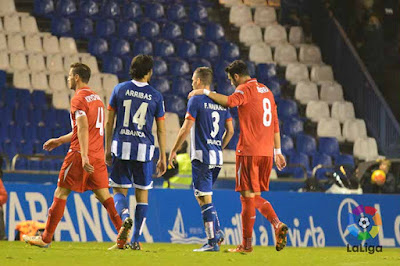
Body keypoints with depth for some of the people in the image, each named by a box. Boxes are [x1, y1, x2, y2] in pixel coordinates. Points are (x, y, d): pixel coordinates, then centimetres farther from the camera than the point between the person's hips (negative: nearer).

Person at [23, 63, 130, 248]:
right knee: (103, 194, 5)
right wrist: (60, 141, 31)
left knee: (61, 193, 1)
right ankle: (123, 230, -14)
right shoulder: (96, 98, 19)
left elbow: (83, 128, -21)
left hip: (80, 154, -8)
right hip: (98, 155, 8)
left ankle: (46, 238, 5)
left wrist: (84, 156, -27)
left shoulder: (79, 99, -9)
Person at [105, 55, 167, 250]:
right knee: (142, 193, 10)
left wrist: (108, 149, 13)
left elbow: (109, 122, 5)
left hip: (121, 147, 0)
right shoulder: (156, 96, 1)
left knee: (119, 190, 9)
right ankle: (135, 240, 8)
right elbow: (161, 130, 4)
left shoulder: (120, 89, 2)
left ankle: (125, 216, -24)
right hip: (144, 150, 0)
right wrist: (163, 157, 10)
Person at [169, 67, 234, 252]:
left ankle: (213, 242, -8)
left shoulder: (196, 100, -8)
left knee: (204, 199, -5)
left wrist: (174, 150, -2)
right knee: (204, 196, 20)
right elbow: (230, 131, 12)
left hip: (201, 156, -7)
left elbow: (186, 129, -11)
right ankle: (217, 232, 9)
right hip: (217, 157, 7)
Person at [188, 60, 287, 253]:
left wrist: (205, 92, -18)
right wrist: (277, 151, 23)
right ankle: (277, 224, -6)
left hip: (249, 151, -8)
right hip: (266, 152, 8)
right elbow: (275, 124, 20)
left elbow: (230, 101, -27)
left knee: (248, 196, -4)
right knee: (256, 197, 15)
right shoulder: (266, 91, 19)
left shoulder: (246, 89, -6)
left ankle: (247, 244, -3)